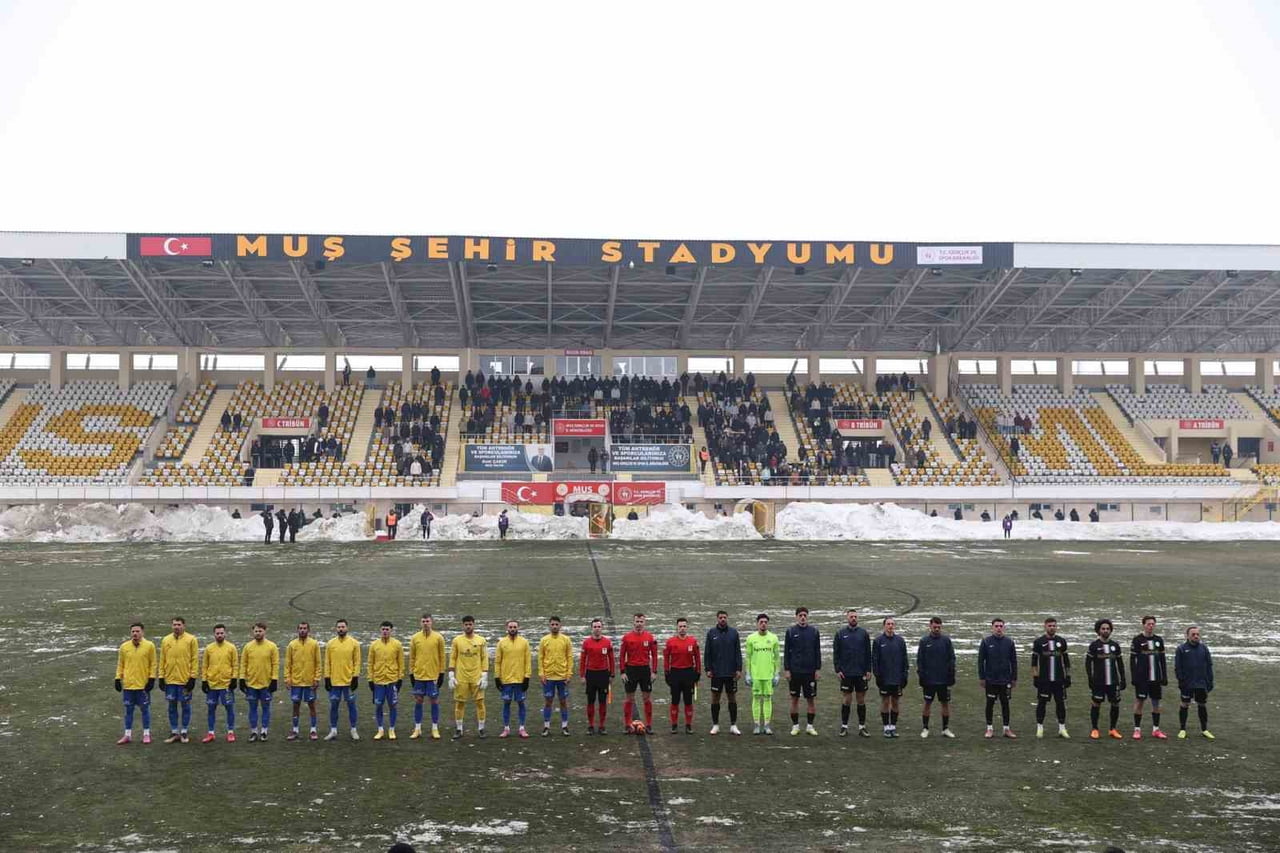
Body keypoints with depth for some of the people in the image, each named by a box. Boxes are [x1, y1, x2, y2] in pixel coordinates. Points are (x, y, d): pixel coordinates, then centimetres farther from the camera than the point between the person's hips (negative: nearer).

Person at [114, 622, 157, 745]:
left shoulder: (149, 645, -4)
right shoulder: (124, 646, 3)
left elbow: (153, 664, 0)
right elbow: (120, 664, 9)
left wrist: (152, 679, -6)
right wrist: (118, 678, 3)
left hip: (143, 684, -2)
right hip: (128, 684, 2)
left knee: (145, 709, 5)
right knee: (128, 710, 9)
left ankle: (146, 734, 15)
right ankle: (128, 735, 18)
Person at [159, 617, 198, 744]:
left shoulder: (191, 639, -4)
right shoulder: (165, 640, 6)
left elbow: (195, 659, -5)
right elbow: (162, 660, 9)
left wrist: (193, 677, -9)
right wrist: (161, 677, 4)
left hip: (185, 680, -3)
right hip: (170, 680, 3)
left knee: (185, 706, 4)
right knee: (172, 706, 8)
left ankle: (184, 732, 14)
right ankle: (174, 732, 17)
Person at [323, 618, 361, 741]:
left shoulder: (354, 643, -1)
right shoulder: (331, 643, 3)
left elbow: (357, 661, 0)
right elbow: (327, 662, 5)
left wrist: (355, 677, -6)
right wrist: (327, 678, 0)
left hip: (349, 680, -1)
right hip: (334, 681, 1)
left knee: (351, 705, 4)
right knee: (333, 705, 6)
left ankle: (353, 730, 14)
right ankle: (333, 731, 16)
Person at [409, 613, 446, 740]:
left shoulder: (438, 637, -2)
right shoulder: (415, 638, 2)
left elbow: (442, 657, 1)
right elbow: (411, 657, 6)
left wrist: (442, 673, -2)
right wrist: (411, 673, 3)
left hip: (433, 675, -1)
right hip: (419, 675, 1)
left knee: (434, 701, 3)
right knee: (418, 701, 5)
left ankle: (435, 729, 12)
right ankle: (417, 729, 14)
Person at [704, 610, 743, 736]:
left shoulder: (734, 632, 2)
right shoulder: (711, 633, 0)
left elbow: (738, 652, 2)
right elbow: (707, 652, 2)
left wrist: (739, 669, -3)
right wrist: (708, 669, -3)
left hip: (731, 672, 0)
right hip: (716, 672, 0)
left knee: (732, 697, 6)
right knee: (715, 697, 5)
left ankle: (733, 725, 13)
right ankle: (715, 725, 14)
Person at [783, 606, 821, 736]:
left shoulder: (814, 631, 4)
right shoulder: (790, 631, 1)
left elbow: (818, 651, 6)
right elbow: (786, 651, 2)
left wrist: (818, 669, 0)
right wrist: (786, 669, -4)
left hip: (810, 671, 1)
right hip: (794, 671, -1)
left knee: (810, 699, 4)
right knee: (795, 699, 5)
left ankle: (810, 726, 13)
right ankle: (795, 725, 13)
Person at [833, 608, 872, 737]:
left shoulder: (864, 633, 4)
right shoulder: (840, 633, 1)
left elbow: (868, 653, 6)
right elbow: (836, 653, 2)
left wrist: (868, 670, -1)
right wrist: (837, 670, -5)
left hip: (861, 673, 1)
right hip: (846, 673, -1)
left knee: (861, 700, 6)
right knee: (846, 700, 3)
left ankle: (862, 727, 13)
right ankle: (844, 726, 11)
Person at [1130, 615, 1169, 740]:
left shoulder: (1159, 640, 9)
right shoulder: (1137, 640, -4)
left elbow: (1163, 659, 13)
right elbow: (1132, 660, -5)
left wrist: (1165, 677, 8)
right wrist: (1134, 677, -10)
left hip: (1156, 678, 4)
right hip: (1142, 678, -4)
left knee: (1156, 703, 8)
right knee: (1139, 702, 0)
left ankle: (1155, 730, 16)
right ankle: (1137, 730, 6)